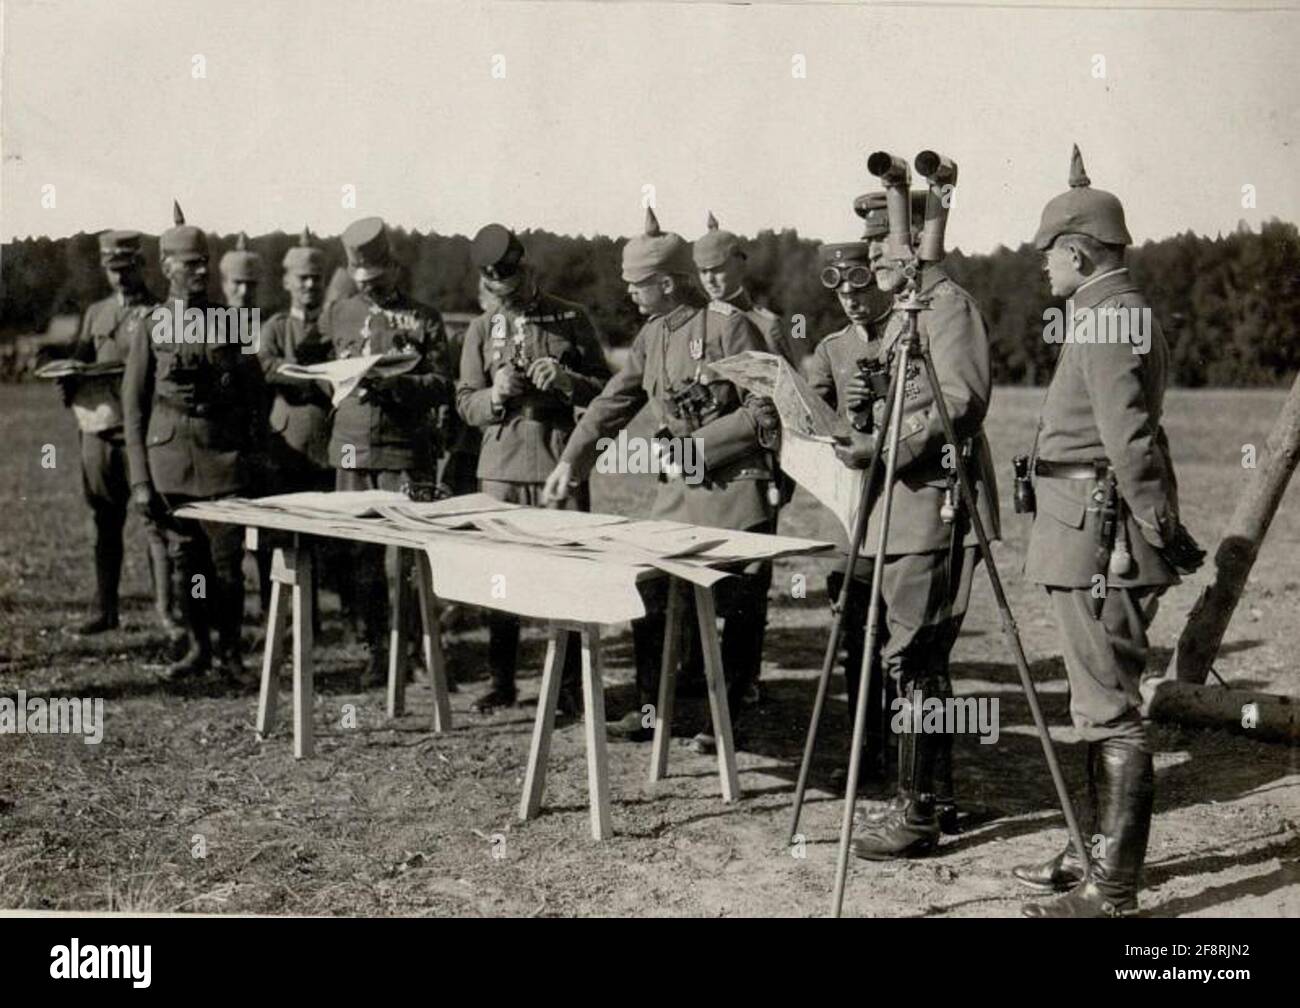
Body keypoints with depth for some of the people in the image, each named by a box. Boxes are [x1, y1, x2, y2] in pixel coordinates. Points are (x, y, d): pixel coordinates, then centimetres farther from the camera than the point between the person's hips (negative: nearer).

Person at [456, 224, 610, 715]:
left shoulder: (572, 319, 4)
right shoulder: (481, 329, 10)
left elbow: (604, 390, 5)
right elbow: (466, 404, 9)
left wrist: (567, 380, -14)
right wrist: (496, 395, -12)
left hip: (560, 463, -2)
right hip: (501, 466, 2)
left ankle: (569, 684, 8)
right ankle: (502, 682, 17)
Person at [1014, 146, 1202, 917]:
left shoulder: (1110, 313, -13)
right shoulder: (1115, 310, 19)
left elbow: (1130, 437, -21)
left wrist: (1162, 529, -19)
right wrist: (1163, 530, 22)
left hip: (1101, 537, -11)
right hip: (1096, 536, 11)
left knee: (1110, 710, -8)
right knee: (1102, 707, 16)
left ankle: (1113, 887, -4)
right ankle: (1100, 854, 26)